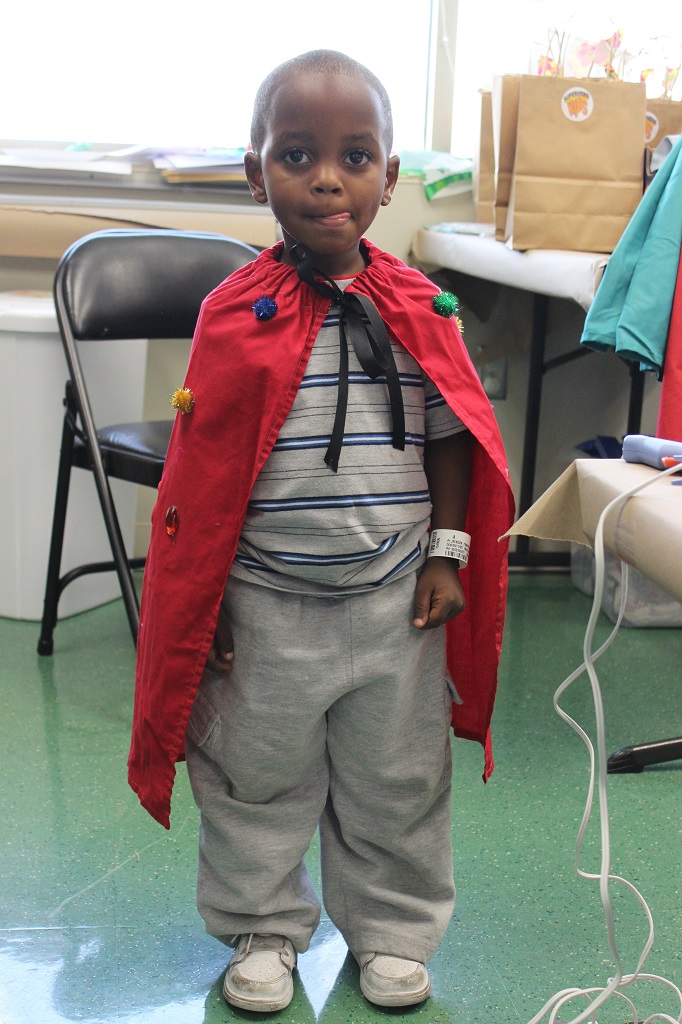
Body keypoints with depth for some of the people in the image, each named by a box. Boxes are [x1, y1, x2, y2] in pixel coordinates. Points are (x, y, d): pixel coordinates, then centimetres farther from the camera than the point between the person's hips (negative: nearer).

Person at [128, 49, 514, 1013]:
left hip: (396, 601, 2)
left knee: (398, 783, 16)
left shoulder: (420, 310, -4)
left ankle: (392, 931, 38)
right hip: (267, 605, -1)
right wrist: (207, 601, -5)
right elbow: (205, 468, -6)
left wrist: (447, 557, -1)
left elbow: (451, 439, 4)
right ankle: (263, 931, 37)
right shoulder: (236, 316, -10)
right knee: (258, 779, 14)